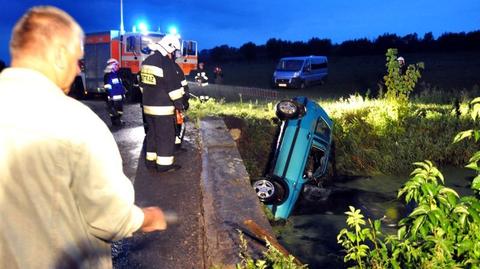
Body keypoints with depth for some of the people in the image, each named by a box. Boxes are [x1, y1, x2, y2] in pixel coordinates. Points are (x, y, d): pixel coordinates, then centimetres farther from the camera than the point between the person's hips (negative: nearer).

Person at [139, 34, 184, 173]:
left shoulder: (147, 61, 11)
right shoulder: (166, 62, -17)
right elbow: (174, 86, -18)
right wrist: (179, 105, -10)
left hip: (148, 106, 8)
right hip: (163, 108, -8)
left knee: (152, 133, 17)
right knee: (166, 136, 0)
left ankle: (151, 160, 25)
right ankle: (164, 164, 5)